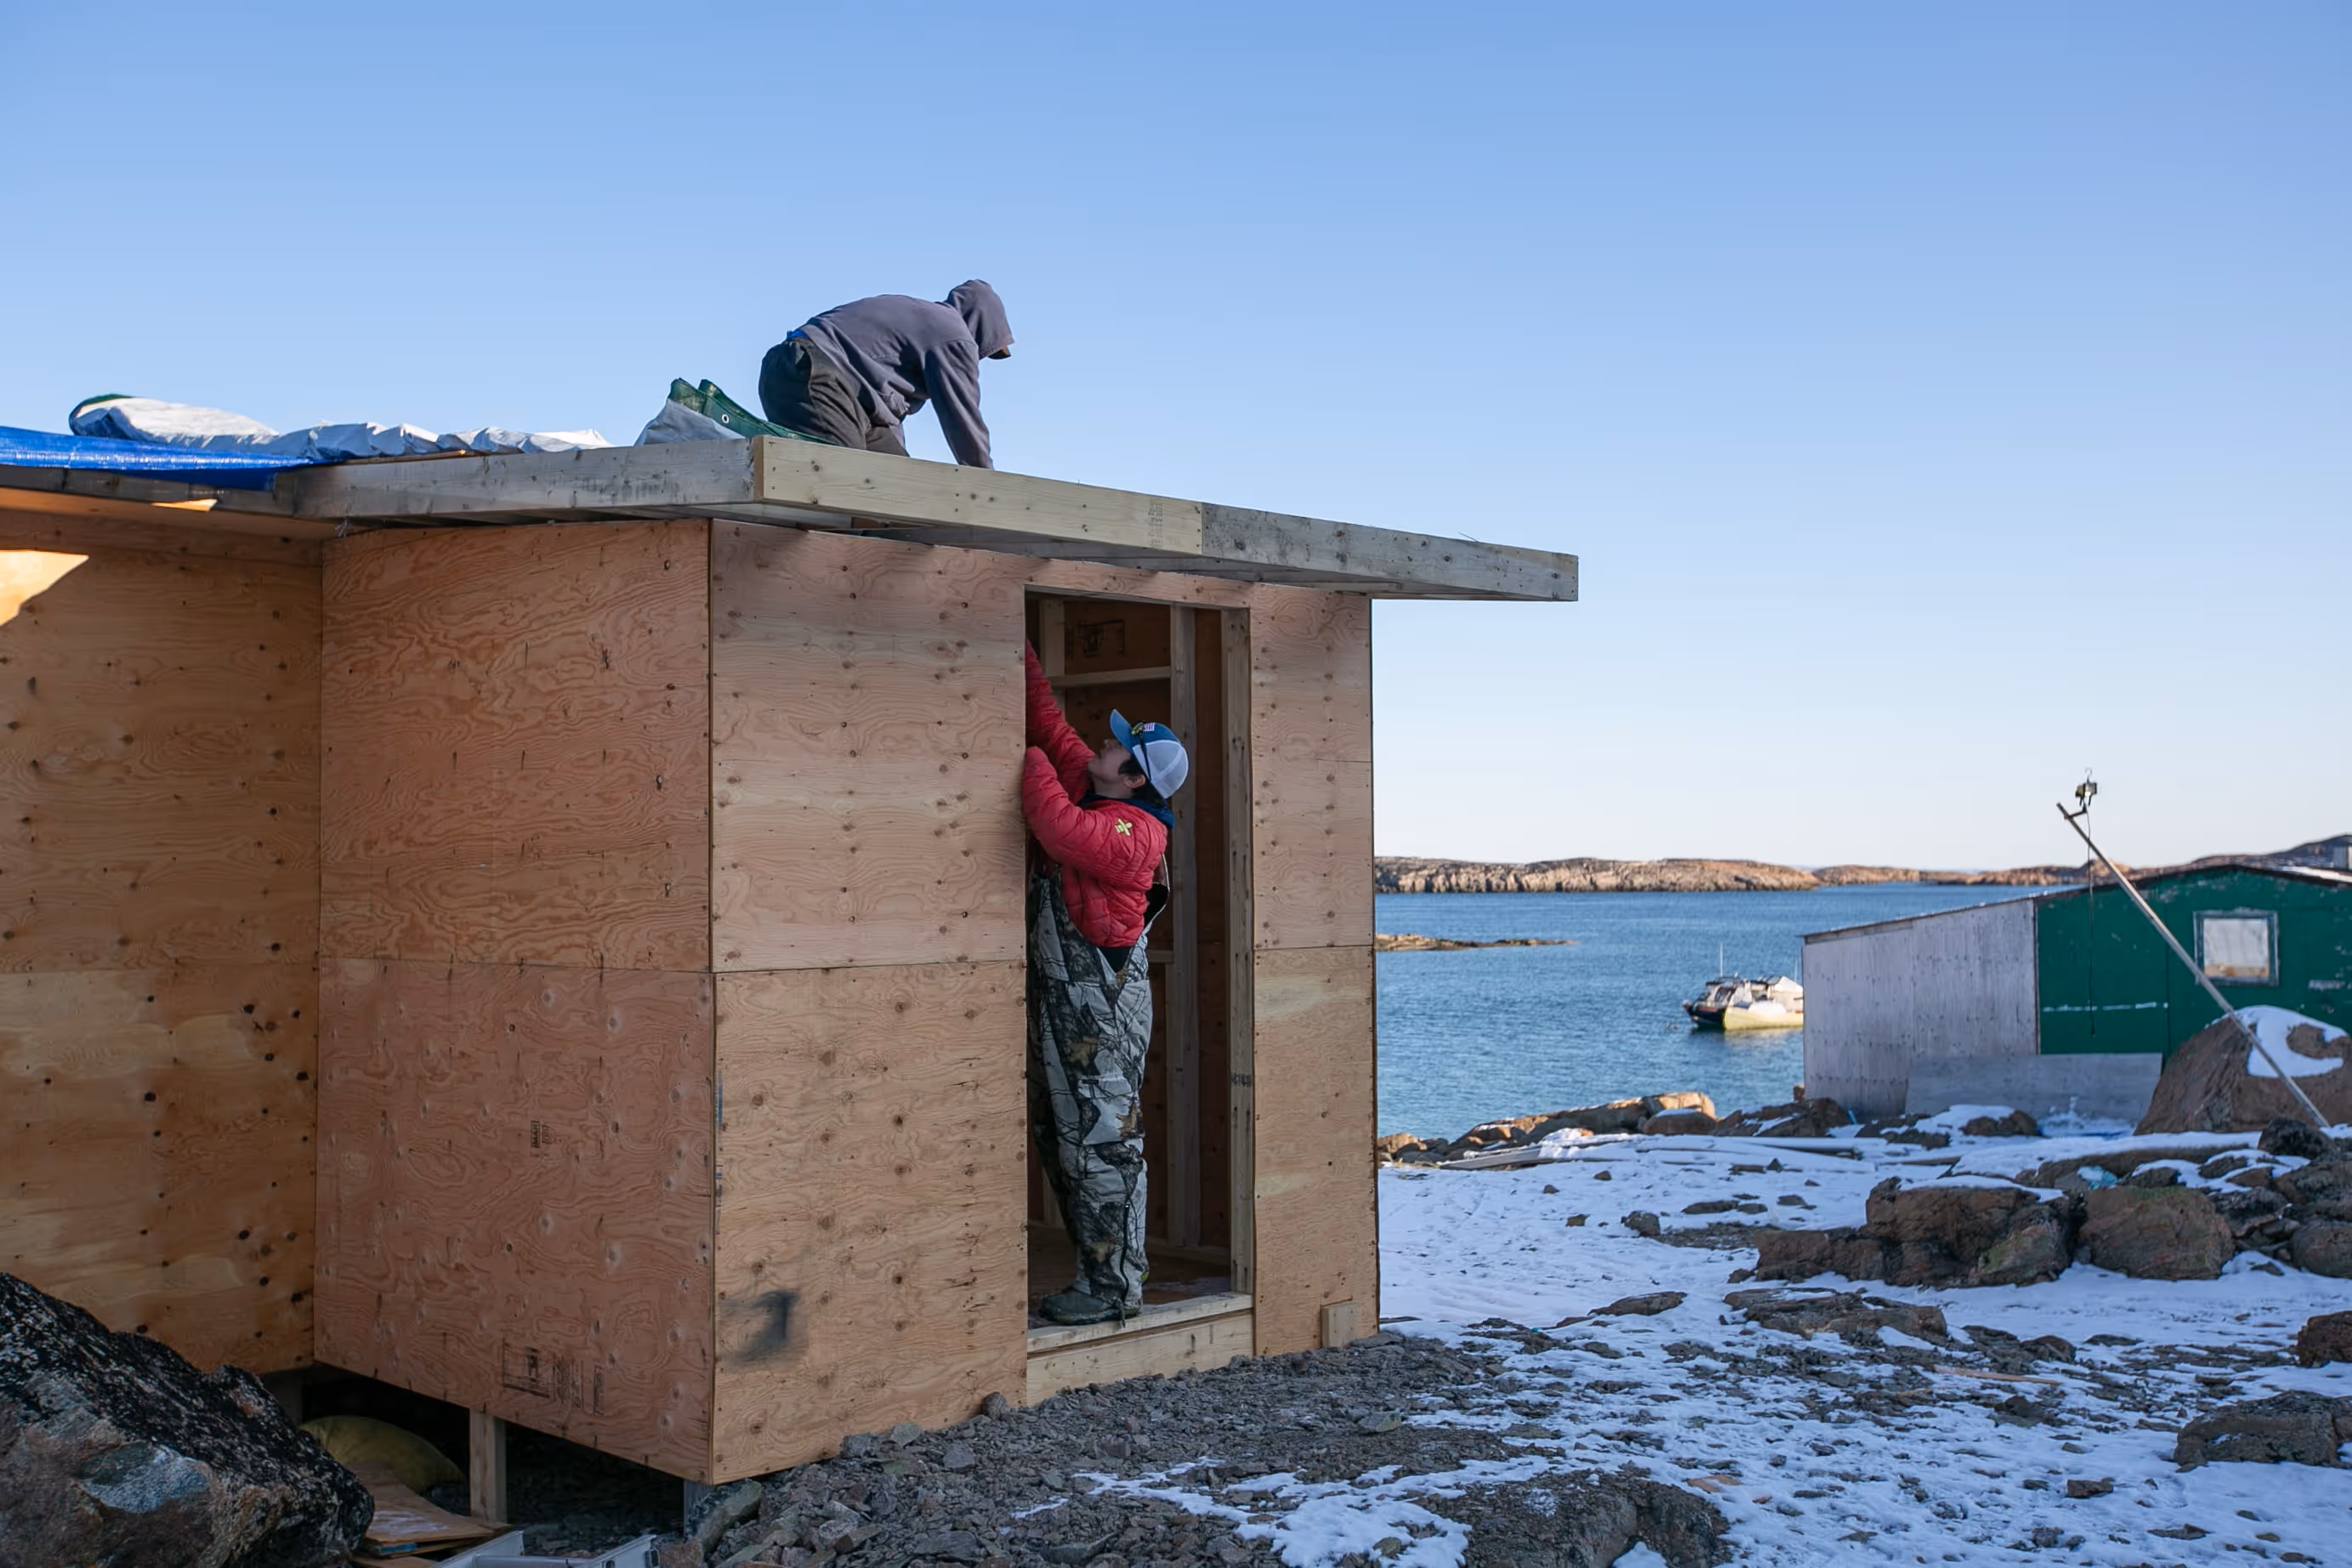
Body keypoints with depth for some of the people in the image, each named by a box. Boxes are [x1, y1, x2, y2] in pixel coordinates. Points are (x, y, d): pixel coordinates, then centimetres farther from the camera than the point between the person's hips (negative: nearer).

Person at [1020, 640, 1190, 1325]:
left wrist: (1031, 762, -19)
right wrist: (1025, 660, 10)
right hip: (1058, 993, 10)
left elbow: (1060, 828, -33)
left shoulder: (1133, 831, -17)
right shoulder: (1090, 791, 9)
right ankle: (1100, 1270, 23)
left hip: (1100, 1002, -10)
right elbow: (1052, 726, 16)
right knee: (1059, 1138, 14)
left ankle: (1113, 1286, 2)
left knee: (1101, 1141, -5)